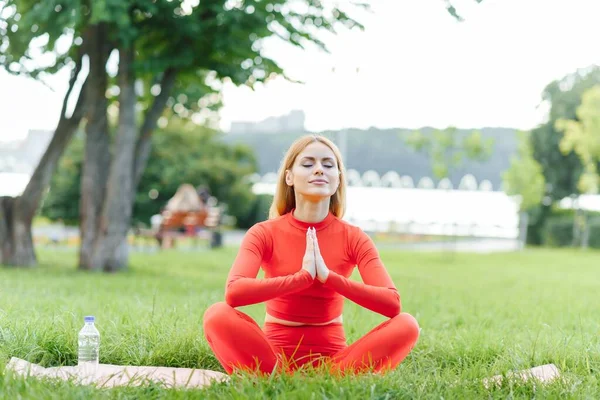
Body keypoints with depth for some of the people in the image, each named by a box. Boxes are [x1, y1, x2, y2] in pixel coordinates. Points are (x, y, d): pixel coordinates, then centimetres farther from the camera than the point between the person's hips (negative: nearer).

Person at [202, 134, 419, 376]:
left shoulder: (354, 238, -1)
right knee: (218, 315, -29)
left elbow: (392, 303, -15)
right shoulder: (264, 233, -5)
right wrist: (303, 276, -25)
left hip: (333, 360, 1)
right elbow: (234, 292, -24)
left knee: (406, 324, -24)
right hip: (274, 357, -1)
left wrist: (329, 276, -23)